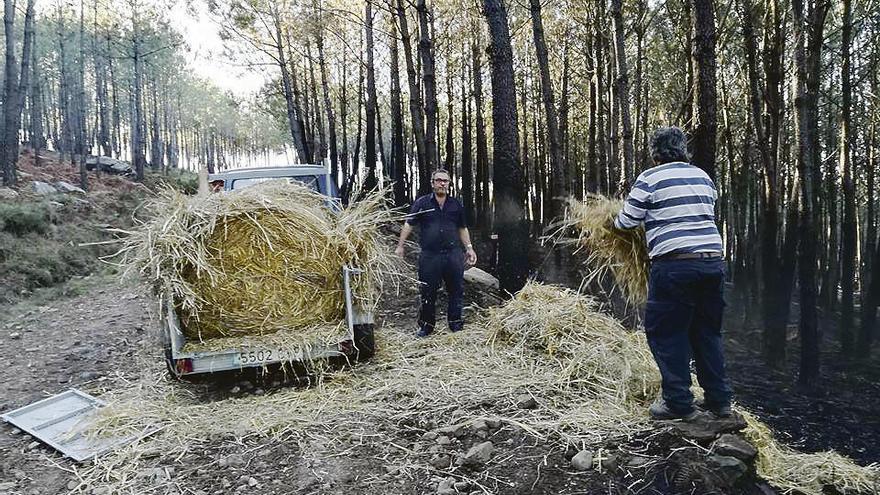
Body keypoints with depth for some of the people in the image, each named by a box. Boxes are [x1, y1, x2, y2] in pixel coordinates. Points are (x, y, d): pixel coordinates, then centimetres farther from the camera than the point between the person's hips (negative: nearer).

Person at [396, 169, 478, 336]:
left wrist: (469, 248, 13)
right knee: (428, 293, 5)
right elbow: (408, 224, 1)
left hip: (453, 255, 3)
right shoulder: (422, 203, 2)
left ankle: (456, 324, 21)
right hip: (429, 256, -2)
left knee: (456, 291, 7)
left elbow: (462, 228, 19)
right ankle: (426, 326, 18)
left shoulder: (456, 204, 11)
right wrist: (400, 246, -5)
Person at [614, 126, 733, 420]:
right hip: (713, 261, 7)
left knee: (665, 332, 5)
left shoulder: (650, 179, -3)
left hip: (674, 264, -6)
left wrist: (615, 222, 23)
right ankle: (719, 399, 23)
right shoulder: (703, 177, 15)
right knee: (707, 331, 17)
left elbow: (627, 221, 1)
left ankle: (679, 402, 8)